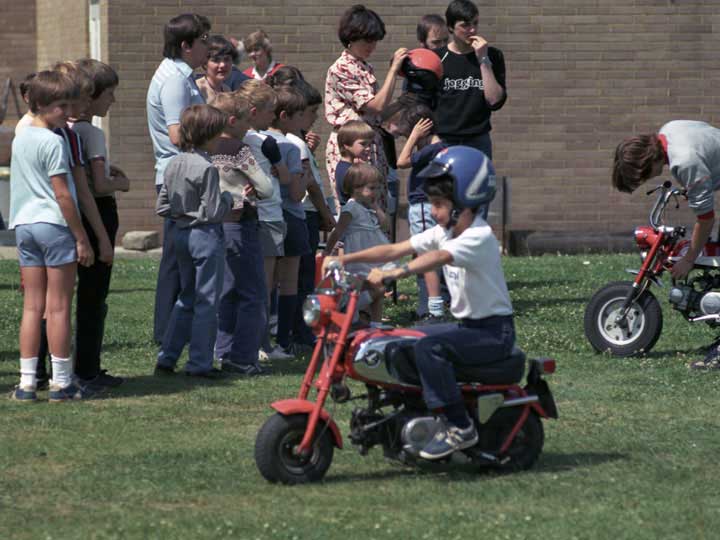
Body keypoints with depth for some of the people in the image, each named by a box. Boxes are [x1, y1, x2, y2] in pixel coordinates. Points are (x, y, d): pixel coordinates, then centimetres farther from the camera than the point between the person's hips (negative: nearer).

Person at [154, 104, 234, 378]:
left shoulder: (173, 165, 5)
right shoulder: (206, 169, -18)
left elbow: (162, 208, 8)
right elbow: (214, 212, -17)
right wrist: (227, 199, 0)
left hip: (180, 233, 8)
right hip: (205, 235, -8)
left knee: (186, 297, 17)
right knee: (206, 301, 1)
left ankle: (166, 358, 14)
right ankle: (200, 363, 3)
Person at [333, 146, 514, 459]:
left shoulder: (480, 237, -19)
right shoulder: (443, 232, 9)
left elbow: (438, 258, -36)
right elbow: (396, 250, 5)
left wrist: (393, 274, -48)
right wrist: (346, 259, -6)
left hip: (494, 331, -10)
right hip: (467, 325, 10)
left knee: (429, 346, -29)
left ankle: (459, 428, -26)